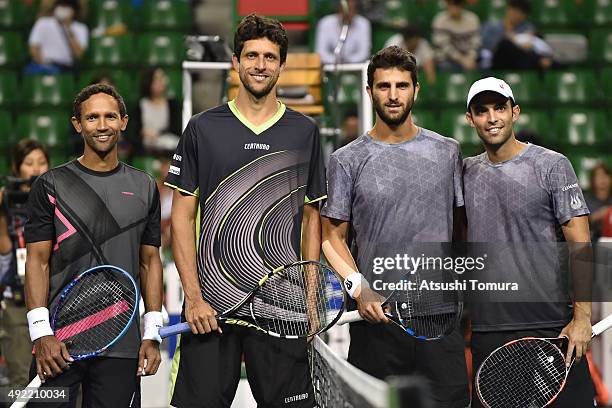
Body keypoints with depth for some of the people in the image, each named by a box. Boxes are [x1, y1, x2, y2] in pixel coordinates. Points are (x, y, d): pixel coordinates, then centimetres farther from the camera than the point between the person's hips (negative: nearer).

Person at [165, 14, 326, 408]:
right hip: (210, 305, -1)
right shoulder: (203, 129, 4)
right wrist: (194, 298, -6)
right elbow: (182, 217, 3)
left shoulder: (304, 132, 8)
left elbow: (312, 217, 12)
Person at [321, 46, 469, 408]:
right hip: (377, 313, -1)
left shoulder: (447, 152, 9)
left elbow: (463, 223, 15)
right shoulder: (347, 160, 3)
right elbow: (333, 234, 2)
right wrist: (359, 287, -13)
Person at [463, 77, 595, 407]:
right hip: (486, 329, 4)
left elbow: (580, 244, -6)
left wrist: (582, 317, -14)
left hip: (550, 328, -4)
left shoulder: (552, 165, -2)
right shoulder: (467, 173, 11)